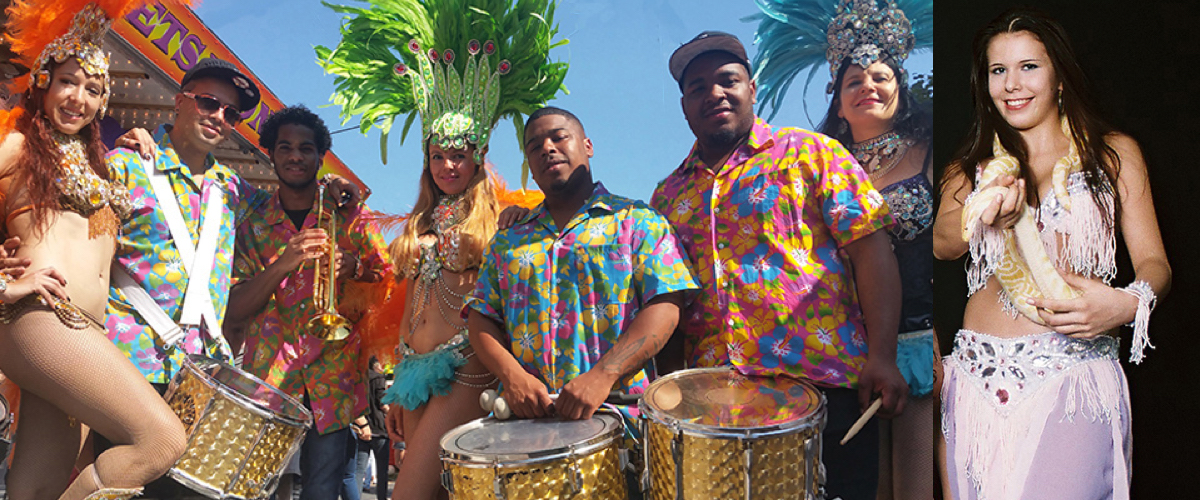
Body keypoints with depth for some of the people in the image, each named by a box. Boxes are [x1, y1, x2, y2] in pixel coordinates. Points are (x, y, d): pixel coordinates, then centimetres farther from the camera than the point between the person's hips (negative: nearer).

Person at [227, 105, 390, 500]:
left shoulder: (350, 214, 8)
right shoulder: (252, 225, 9)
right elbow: (235, 310, 0)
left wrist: (354, 271, -14)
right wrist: (284, 264, -16)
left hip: (332, 383, 0)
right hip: (268, 379, 1)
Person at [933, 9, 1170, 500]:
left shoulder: (1113, 152, 10)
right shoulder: (972, 164, 14)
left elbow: (1154, 261, 3)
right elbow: (941, 242, -5)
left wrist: (1127, 302, -20)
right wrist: (982, 214, -27)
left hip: (1073, 381, -1)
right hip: (979, 380, 2)